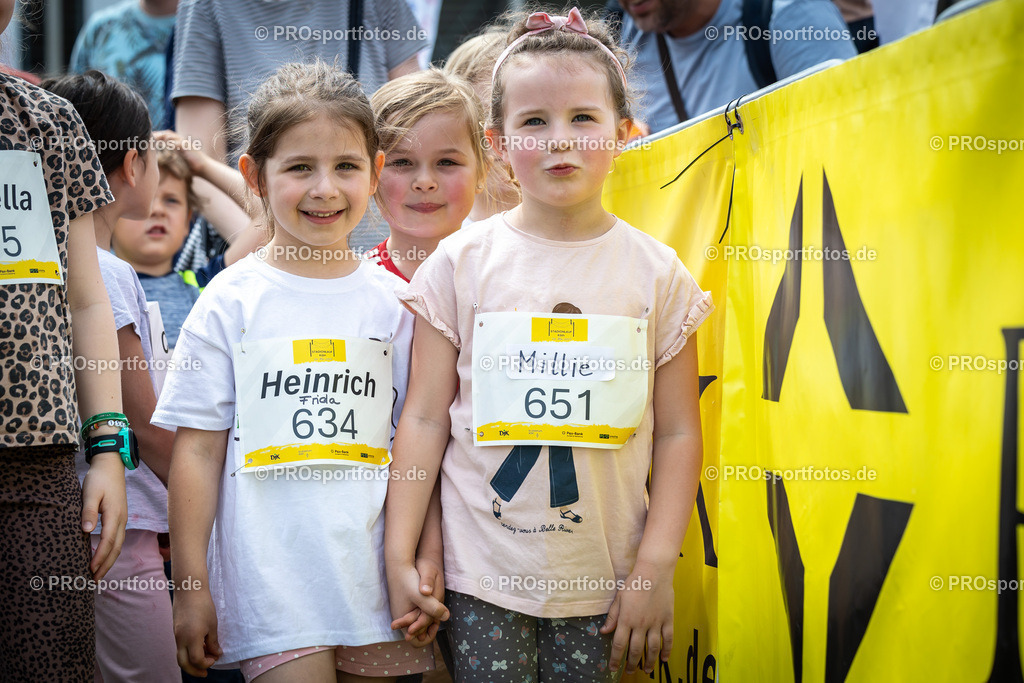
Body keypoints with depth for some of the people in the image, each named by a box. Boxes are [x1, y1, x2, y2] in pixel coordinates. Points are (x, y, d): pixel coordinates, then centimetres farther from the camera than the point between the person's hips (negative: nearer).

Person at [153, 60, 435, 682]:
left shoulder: (391, 300, 6)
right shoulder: (231, 302, 1)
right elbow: (198, 449, 2)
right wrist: (190, 585, 0)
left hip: (376, 579, 2)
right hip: (269, 580, -2)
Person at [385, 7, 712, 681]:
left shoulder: (655, 272, 0)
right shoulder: (463, 262, -2)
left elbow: (678, 432, 2)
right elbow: (425, 418, 0)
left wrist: (656, 569, -4)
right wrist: (400, 559, -3)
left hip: (601, 575, 1)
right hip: (481, 571, -1)